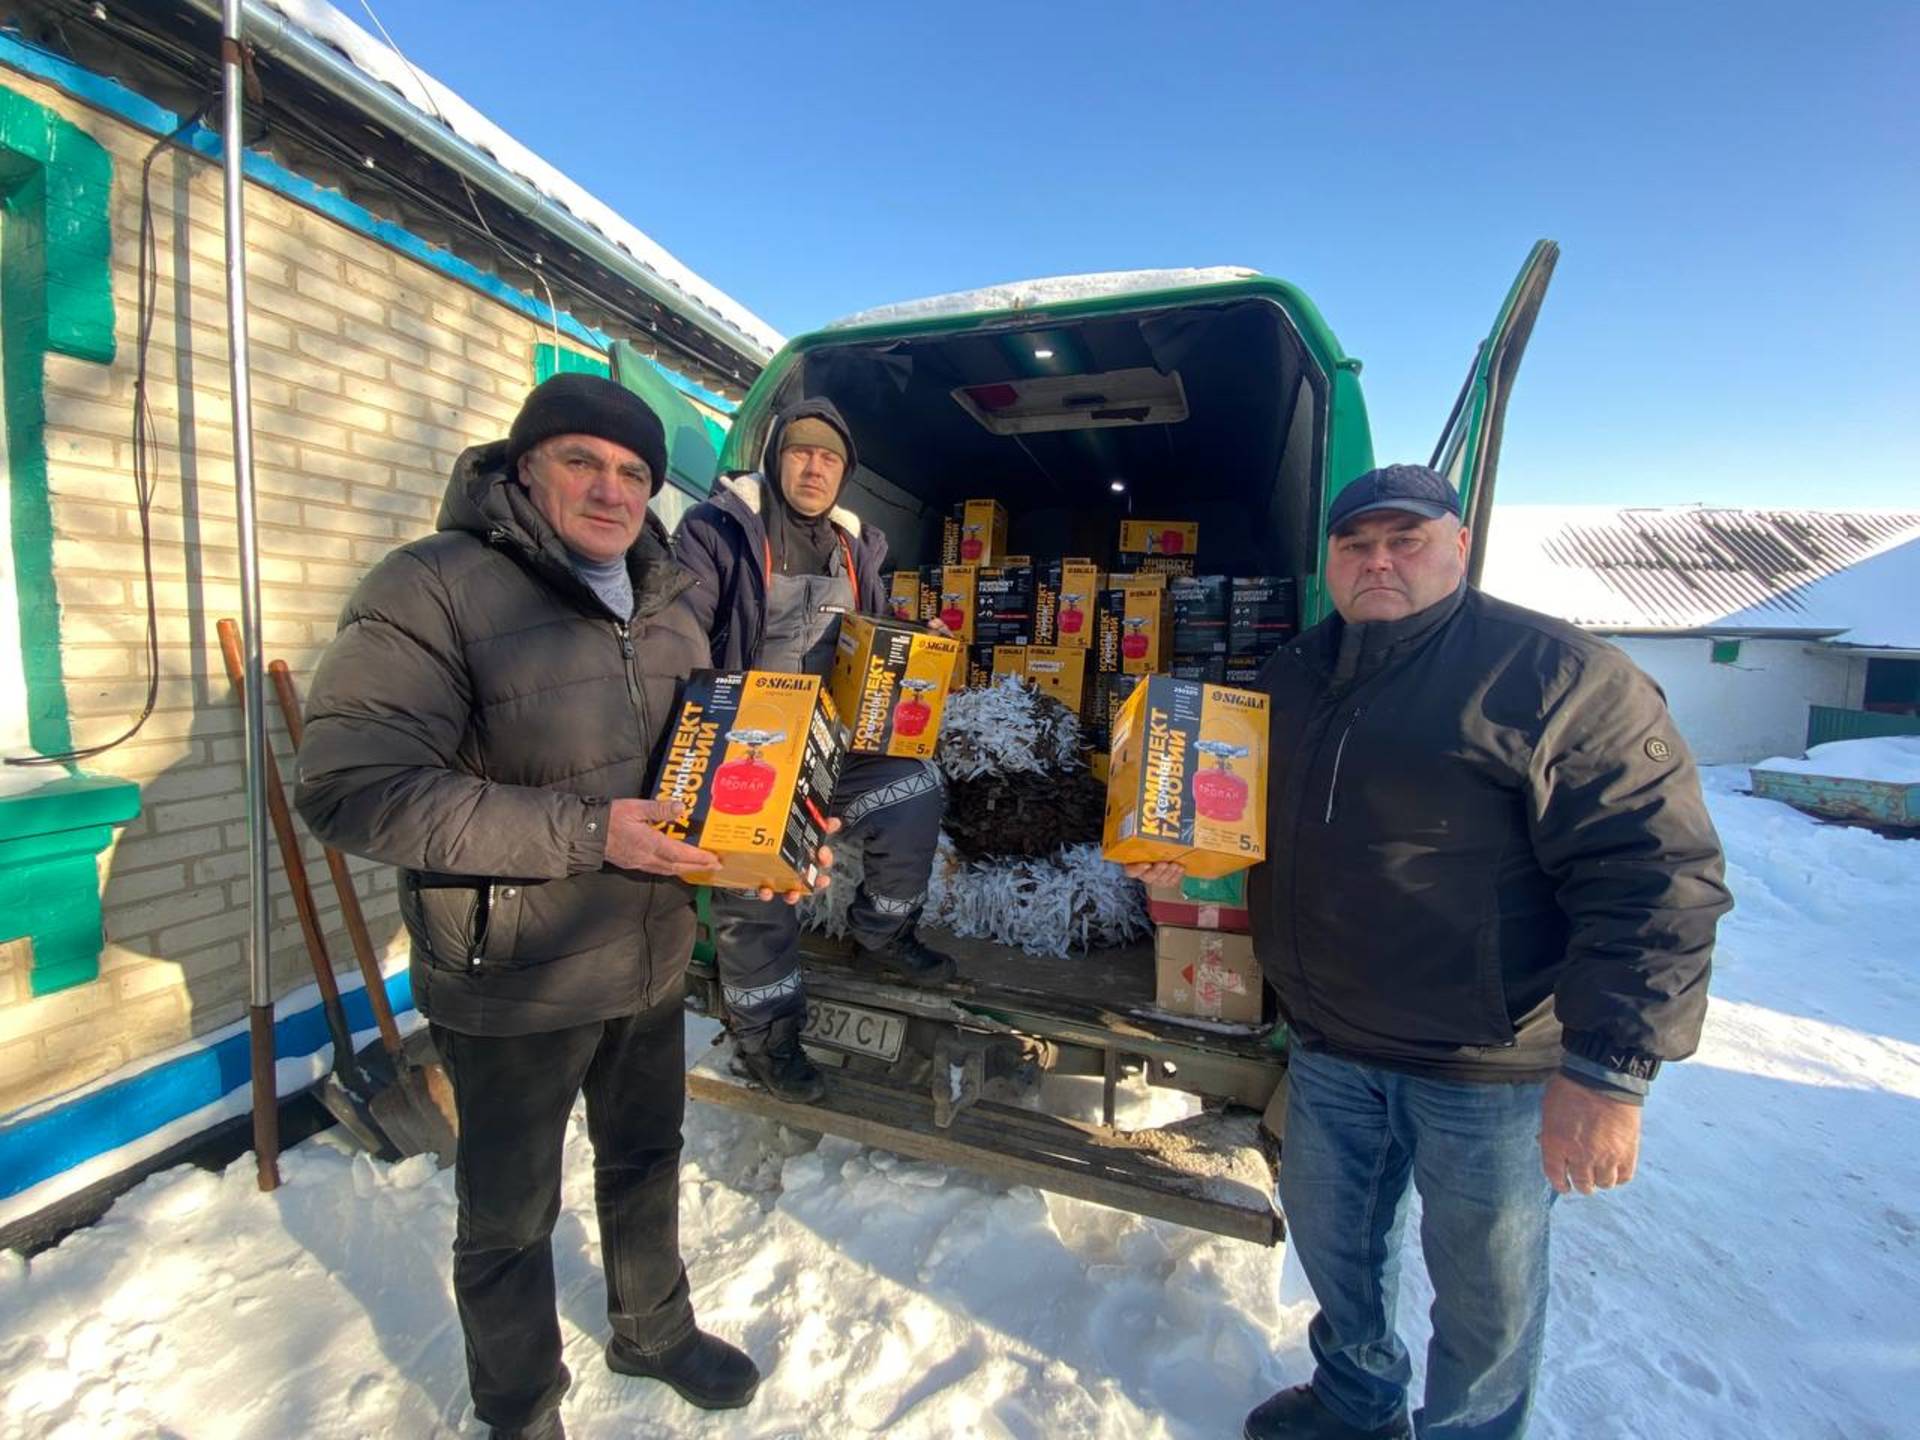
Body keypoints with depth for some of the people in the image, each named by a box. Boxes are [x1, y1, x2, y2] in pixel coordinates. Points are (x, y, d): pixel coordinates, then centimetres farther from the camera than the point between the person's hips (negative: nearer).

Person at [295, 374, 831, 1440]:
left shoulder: (665, 606, 4)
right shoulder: (434, 589, -17)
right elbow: (349, 785, -24)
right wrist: (583, 832, -27)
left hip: (653, 963, 6)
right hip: (514, 987, -6)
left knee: (646, 1159, 27)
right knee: (511, 1217, 18)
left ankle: (653, 1330, 54)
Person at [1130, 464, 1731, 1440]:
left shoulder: (1559, 677, -13)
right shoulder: (1289, 678, 6)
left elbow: (1656, 874, -18)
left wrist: (1610, 1070, -22)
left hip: (1486, 1064, -5)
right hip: (1327, 1043, 6)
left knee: (1485, 1288, 16)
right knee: (1329, 1237, 24)